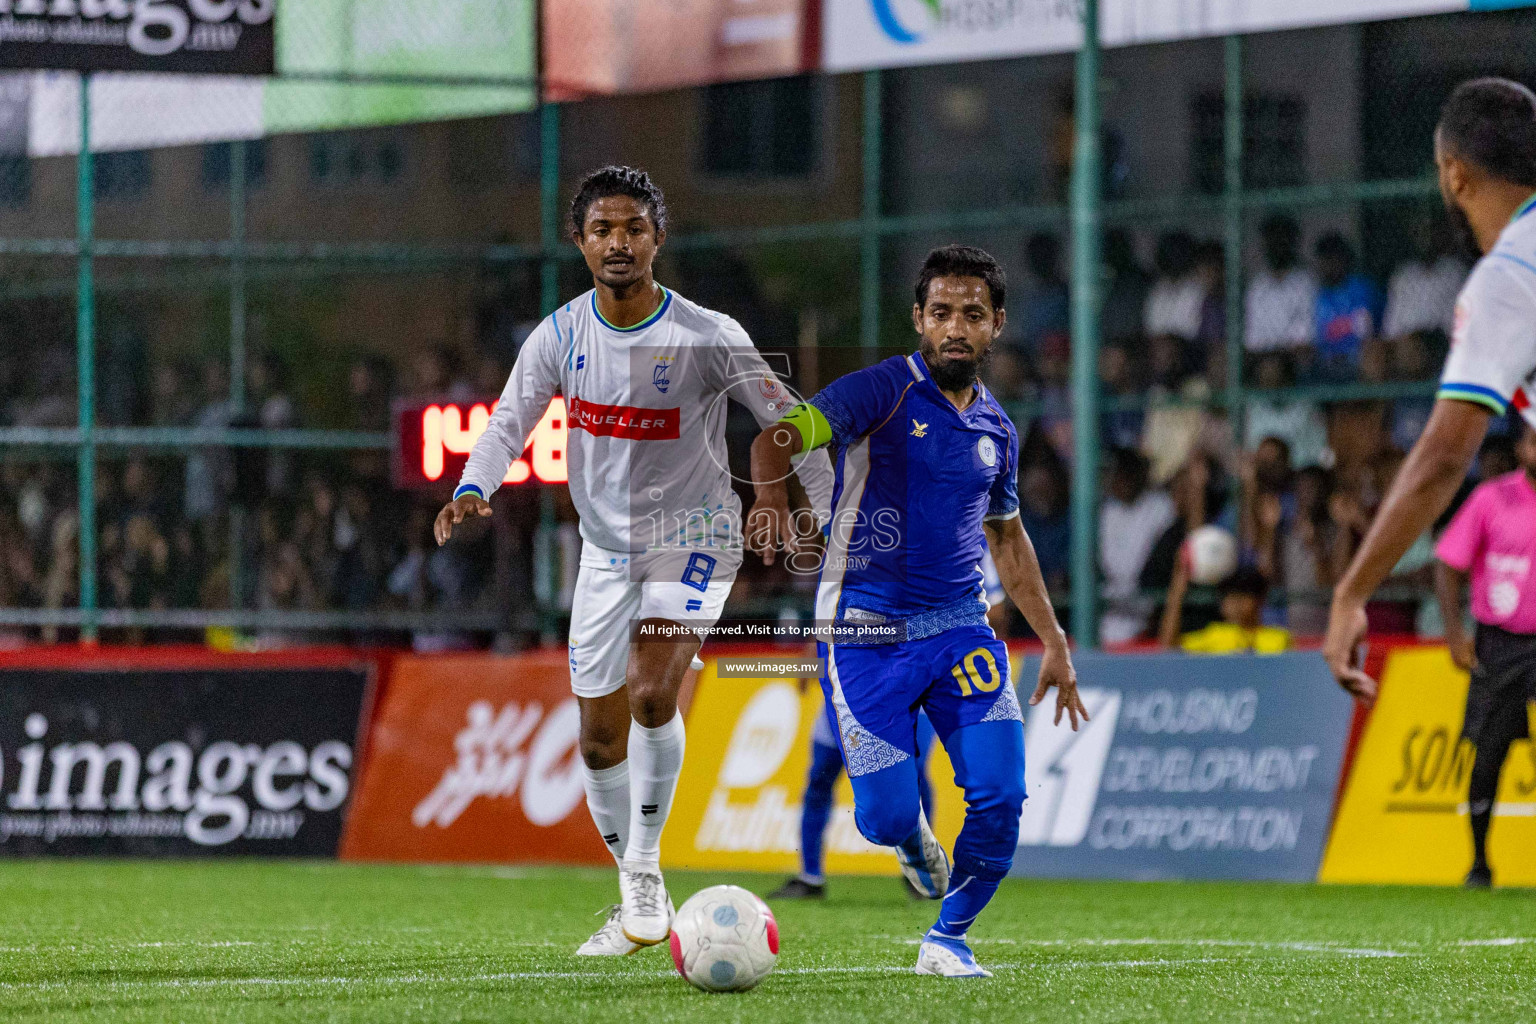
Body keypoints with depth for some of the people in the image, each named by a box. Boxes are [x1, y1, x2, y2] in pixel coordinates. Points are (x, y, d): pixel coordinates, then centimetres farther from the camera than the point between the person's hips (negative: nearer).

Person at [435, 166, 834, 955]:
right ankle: (639, 904, 22)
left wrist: (831, 515, -12)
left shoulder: (707, 338, -16)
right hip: (606, 548, 4)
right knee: (600, 739, 5)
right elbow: (508, 423, -1)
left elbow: (787, 422, -8)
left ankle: (645, 865, -9)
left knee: (651, 694, -27)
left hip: (692, 539, -4)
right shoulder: (561, 336, -6)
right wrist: (472, 489, -21)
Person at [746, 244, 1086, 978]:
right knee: (887, 816, -10)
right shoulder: (884, 392, -7)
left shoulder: (996, 429, 12)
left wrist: (1054, 642, 24)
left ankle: (948, 938, 13)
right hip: (864, 634, -4)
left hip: (959, 628, 4)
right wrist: (772, 497, -43)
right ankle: (915, 839, 29)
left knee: (1000, 795, -11)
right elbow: (778, 439, -21)